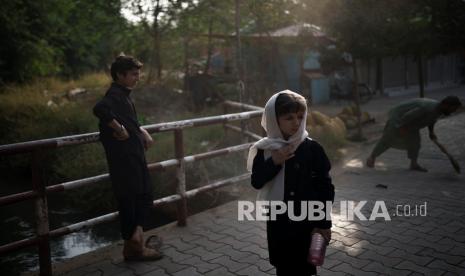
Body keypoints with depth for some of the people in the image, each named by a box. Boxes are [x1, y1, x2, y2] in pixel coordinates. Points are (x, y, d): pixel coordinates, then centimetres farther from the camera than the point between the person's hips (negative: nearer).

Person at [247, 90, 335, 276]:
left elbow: (325, 186, -6)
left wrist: (324, 222, -6)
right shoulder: (265, 149, -4)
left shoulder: (312, 148, -10)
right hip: (278, 221, 2)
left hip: (307, 220, -2)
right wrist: (273, 162, -19)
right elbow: (256, 182, -4)